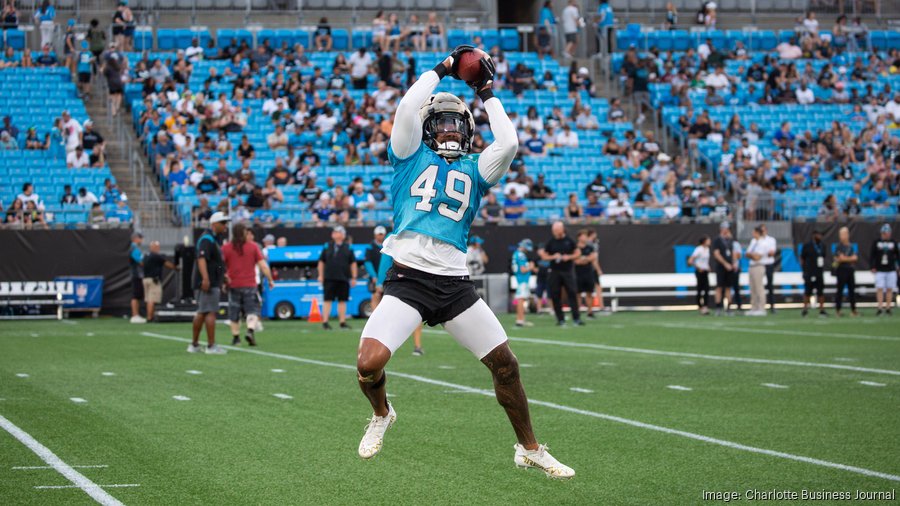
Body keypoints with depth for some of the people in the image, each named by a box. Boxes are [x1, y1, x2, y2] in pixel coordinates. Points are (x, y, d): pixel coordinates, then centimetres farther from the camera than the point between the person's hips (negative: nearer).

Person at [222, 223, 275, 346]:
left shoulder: (226, 248, 0)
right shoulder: (253, 246, 0)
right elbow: (263, 265, -2)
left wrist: (223, 281, 3)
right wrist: (270, 280, 7)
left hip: (233, 285, 1)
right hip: (250, 285, -1)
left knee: (234, 313, 12)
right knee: (252, 310, 0)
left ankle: (235, 336, 15)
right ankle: (251, 330, -23)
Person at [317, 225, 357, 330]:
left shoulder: (348, 248, 8)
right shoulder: (327, 247, 8)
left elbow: (353, 263, 9)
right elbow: (321, 262, 11)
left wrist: (354, 278, 4)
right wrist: (321, 275, 3)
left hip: (343, 279, 1)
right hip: (329, 279, -1)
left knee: (342, 300, 5)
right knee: (327, 300, -4)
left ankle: (342, 321, 12)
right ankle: (325, 322, -4)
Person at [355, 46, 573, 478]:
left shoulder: (474, 169, 18)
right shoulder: (412, 155, 12)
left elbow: (507, 142, 1)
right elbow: (408, 108, -3)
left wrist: (486, 93, 11)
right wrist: (441, 70, 8)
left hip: (454, 283, 3)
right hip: (407, 277, -3)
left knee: (505, 364, 3)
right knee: (369, 365, -19)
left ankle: (529, 449, 22)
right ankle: (381, 414, 16)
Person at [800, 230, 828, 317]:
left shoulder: (822, 246, 13)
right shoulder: (807, 246, -4)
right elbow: (802, 259, -1)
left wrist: (823, 269, 12)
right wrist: (804, 270, -5)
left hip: (820, 273, 5)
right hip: (809, 273, -5)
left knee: (821, 292, 2)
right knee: (808, 291, -1)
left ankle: (822, 309, 5)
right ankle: (805, 308, 8)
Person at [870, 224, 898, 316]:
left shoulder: (893, 243, 7)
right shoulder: (876, 243, 2)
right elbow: (872, 256, 4)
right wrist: (872, 267, -3)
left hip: (891, 270, 2)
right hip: (880, 271, -2)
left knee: (889, 289, 3)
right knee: (880, 289, -7)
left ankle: (888, 308, 9)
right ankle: (880, 308, -5)